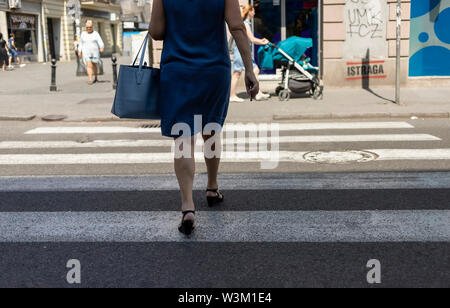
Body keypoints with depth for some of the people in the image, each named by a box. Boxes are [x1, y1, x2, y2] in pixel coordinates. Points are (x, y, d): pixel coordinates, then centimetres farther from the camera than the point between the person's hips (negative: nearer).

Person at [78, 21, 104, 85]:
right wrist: (79, 51, 7)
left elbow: (100, 42, -13)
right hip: (86, 53, 0)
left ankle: (96, 78, 35)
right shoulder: (83, 34, 5)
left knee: (94, 65, 13)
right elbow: (81, 43, 12)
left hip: (94, 52, 0)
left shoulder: (95, 33, -2)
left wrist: (102, 47, -32)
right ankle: (90, 80, -20)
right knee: (89, 65, -15)